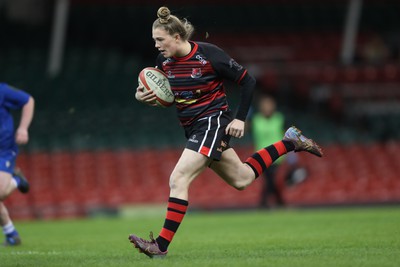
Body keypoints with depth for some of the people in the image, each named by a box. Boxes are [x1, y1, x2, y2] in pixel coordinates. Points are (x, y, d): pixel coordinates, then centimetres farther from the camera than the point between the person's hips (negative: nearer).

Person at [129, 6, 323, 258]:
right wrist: (143, 96, -8)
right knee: (241, 179, 18)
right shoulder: (164, 61, 0)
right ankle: (289, 142, 34)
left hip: (213, 122, -8)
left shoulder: (208, 54, -18)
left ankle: (162, 245, -17)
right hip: (194, 129, 8)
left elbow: (248, 80, -9)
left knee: (178, 179, -19)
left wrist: (240, 118, -11)